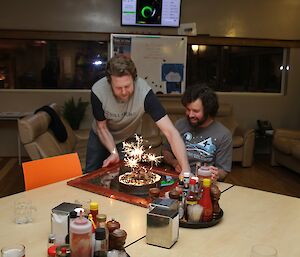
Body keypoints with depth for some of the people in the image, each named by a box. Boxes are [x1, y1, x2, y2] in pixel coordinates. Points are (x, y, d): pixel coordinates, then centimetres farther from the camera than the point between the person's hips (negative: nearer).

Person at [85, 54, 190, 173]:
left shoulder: (144, 92, -39)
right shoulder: (98, 92, -33)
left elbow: (170, 132, -43)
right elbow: (102, 128, -16)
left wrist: (185, 169, -53)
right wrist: (114, 153, -31)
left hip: (129, 138, -1)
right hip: (100, 137, 1)